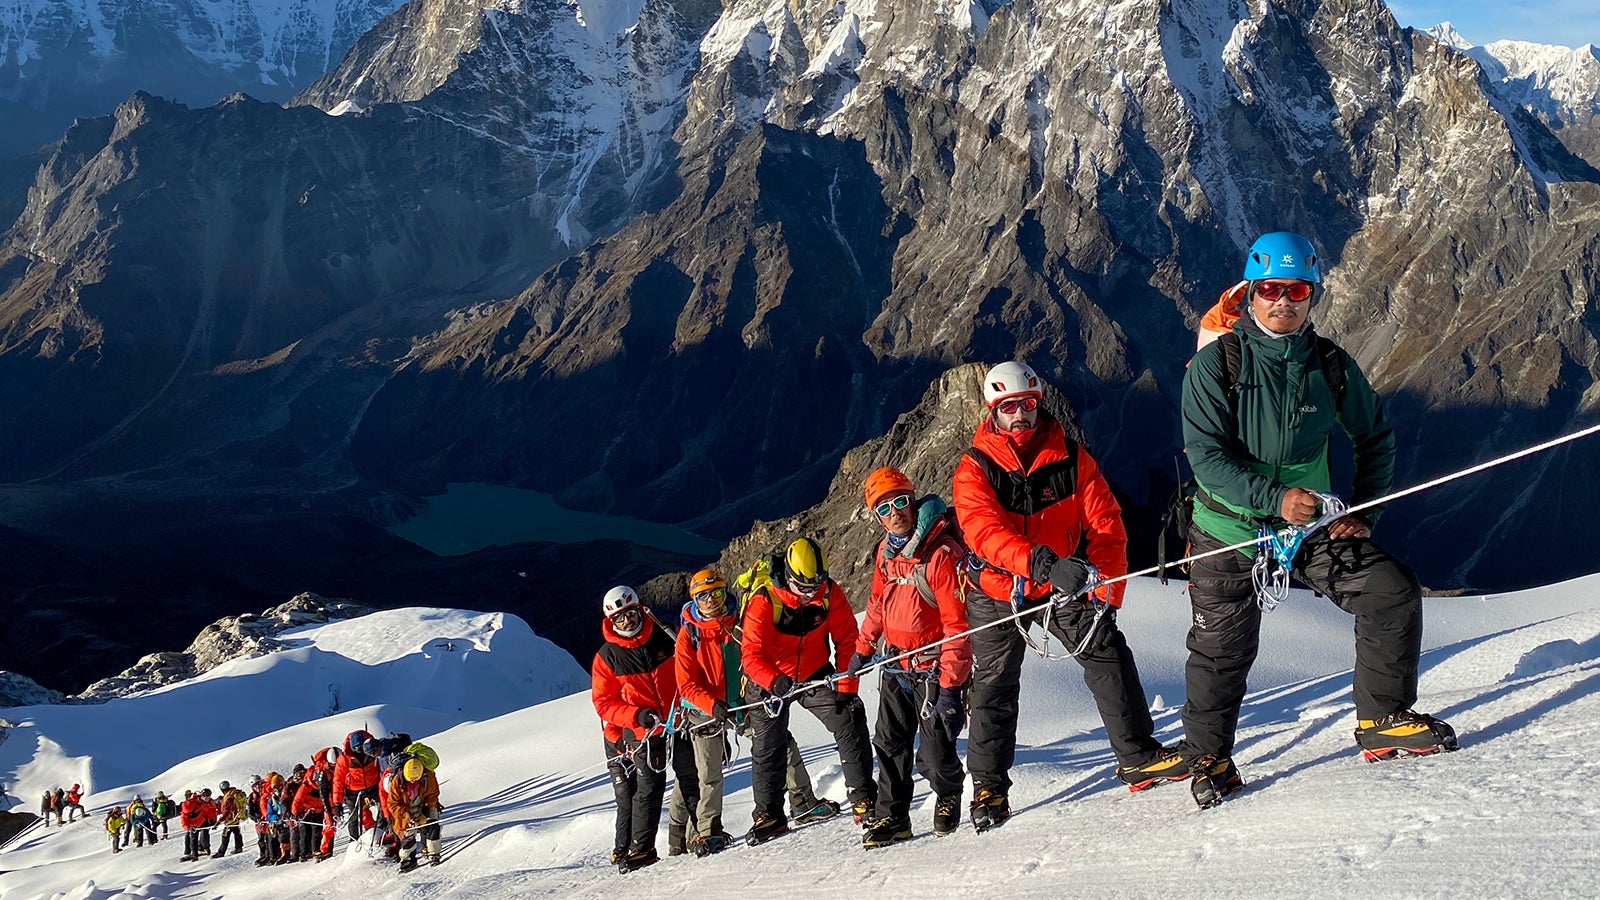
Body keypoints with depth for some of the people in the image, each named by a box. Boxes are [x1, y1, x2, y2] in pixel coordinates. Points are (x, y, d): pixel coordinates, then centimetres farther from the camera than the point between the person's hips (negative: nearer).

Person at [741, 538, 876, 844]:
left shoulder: (830, 593, -15)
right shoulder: (763, 601, -24)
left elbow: (847, 640, -8)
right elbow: (751, 653, -26)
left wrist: (845, 687, -14)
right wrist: (774, 681, -45)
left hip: (815, 675, 2)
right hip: (770, 680, -2)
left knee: (851, 723, -14)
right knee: (767, 748, 4)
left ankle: (864, 799, -9)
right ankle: (769, 816, 20)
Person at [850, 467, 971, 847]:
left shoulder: (941, 553, -21)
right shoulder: (885, 551, 3)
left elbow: (957, 624, -21)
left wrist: (950, 687, -23)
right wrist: (862, 648, 23)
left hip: (932, 669, -7)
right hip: (894, 666, 7)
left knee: (933, 756, -6)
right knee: (889, 745, 6)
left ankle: (949, 795, 24)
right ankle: (892, 817, 18)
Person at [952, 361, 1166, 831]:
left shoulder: (1072, 458, -8)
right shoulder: (974, 469, -15)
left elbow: (1106, 526, -6)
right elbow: (985, 531, -31)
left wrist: (1107, 590, -16)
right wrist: (1042, 563, -47)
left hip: (1063, 584, 1)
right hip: (998, 593, -1)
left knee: (1108, 653, -11)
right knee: (993, 686, 3)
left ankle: (1137, 752, 1)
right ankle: (989, 788, 14)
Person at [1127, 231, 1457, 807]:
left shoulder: (1331, 365, -2)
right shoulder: (1216, 365, -12)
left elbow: (1375, 437, 11)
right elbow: (1206, 456, -19)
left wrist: (1362, 511, 0)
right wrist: (1275, 497, -28)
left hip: (1313, 524, 3)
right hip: (1230, 529, -3)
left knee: (1394, 591, -9)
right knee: (1222, 649, 2)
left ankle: (1383, 720, 8)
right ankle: (1207, 754, 26)